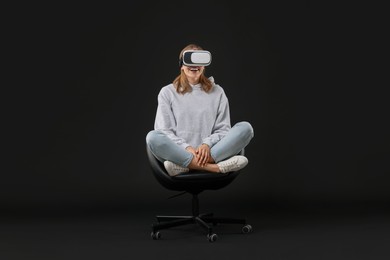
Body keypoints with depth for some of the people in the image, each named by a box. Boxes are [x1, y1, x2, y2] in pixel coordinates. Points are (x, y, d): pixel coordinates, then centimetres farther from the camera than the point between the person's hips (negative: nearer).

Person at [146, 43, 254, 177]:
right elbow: (164, 130, 3)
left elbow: (223, 129, 10)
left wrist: (207, 144, -12)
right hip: (179, 151, -1)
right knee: (153, 137, -31)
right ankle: (213, 167, -35)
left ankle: (182, 166, -31)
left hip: (209, 153, 2)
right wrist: (186, 148, -15)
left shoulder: (217, 92, 16)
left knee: (245, 127, -22)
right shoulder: (167, 92, 12)